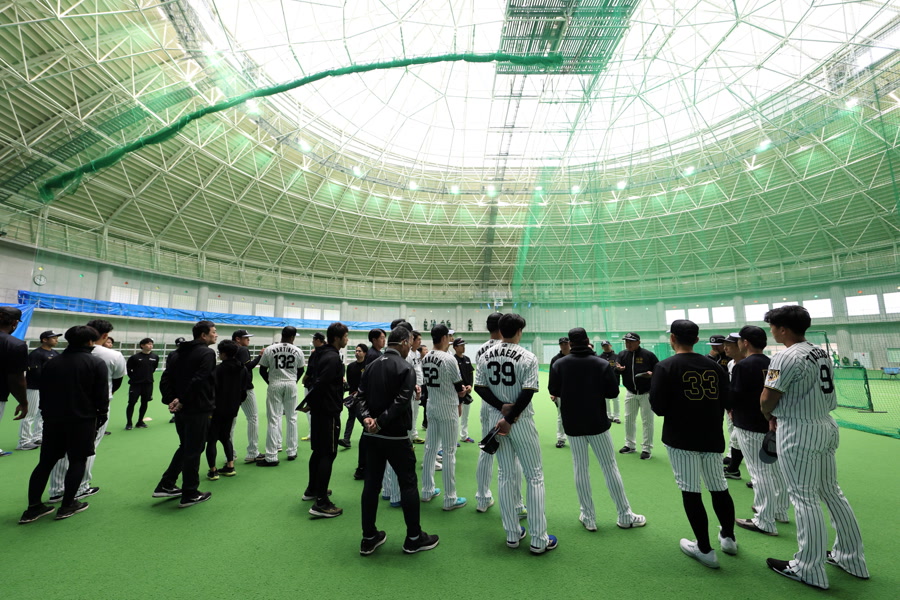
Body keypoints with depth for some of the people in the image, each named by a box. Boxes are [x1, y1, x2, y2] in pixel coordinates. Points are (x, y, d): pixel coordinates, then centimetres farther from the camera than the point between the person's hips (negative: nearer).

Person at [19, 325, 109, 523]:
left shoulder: (51, 363, 8)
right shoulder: (97, 363, -10)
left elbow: (43, 394, 12)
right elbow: (102, 396, -11)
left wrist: (47, 415, 21)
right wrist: (102, 416, 3)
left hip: (53, 419, 5)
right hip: (83, 420, -5)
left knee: (46, 462, 14)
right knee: (78, 461, 5)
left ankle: (33, 507, 16)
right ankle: (67, 505, 10)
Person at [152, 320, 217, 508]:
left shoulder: (177, 353, 12)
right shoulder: (207, 353, -13)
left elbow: (165, 379, 5)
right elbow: (198, 380, -23)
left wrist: (170, 400, -2)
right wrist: (182, 401, -14)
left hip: (181, 409, 8)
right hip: (198, 409, -8)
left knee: (185, 447, 24)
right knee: (194, 450, 3)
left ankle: (166, 486, 28)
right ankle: (190, 494, 14)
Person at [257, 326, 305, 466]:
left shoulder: (270, 350, -3)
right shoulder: (298, 351, -1)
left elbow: (262, 370, 3)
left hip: (274, 385, -1)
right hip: (291, 385, 1)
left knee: (273, 420, 1)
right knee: (292, 418, 12)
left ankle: (271, 457, 2)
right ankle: (292, 452, 19)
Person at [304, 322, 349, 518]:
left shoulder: (322, 354, 9)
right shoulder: (333, 358, -21)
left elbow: (312, 374, 23)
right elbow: (320, 384, -27)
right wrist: (307, 402, -11)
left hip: (319, 409, 10)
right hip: (328, 410, -10)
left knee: (319, 450, 20)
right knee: (328, 454, -4)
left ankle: (312, 489, 34)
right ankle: (321, 502, 0)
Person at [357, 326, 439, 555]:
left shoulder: (371, 366, 8)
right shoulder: (405, 368, -13)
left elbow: (361, 395, 3)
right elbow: (401, 402, -22)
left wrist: (367, 417, -9)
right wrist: (380, 421, -17)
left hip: (372, 435, 7)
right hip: (396, 436, -7)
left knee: (371, 483, 14)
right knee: (408, 483, 6)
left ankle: (369, 538, 24)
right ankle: (414, 538, 18)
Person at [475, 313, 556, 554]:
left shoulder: (486, 356, -1)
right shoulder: (527, 357, -14)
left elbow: (479, 387, -3)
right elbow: (527, 393, -18)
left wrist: (502, 407, -9)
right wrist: (509, 419, -14)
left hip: (496, 419, 5)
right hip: (521, 421, -4)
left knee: (506, 475, 15)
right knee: (535, 476, 9)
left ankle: (512, 534, 26)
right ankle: (538, 540, 16)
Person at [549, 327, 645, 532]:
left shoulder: (559, 364, -8)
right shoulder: (602, 363, -11)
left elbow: (554, 391, 0)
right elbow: (613, 392, -6)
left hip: (572, 423, 1)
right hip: (597, 422, -1)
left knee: (580, 468, 10)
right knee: (609, 466, 11)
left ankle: (588, 518, 17)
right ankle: (625, 516, 22)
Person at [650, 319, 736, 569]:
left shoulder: (665, 367, -13)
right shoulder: (715, 366, 3)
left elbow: (658, 408, -14)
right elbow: (724, 403, 9)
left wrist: (653, 383, 3)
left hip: (681, 439, -5)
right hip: (712, 438, 6)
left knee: (691, 492, 4)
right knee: (719, 488, 20)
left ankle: (705, 549, 13)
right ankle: (729, 538, 38)